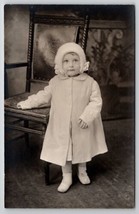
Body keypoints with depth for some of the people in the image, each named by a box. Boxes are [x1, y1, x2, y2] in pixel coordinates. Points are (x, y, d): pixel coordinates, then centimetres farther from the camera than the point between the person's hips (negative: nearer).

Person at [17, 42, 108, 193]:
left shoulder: (90, 82, -12)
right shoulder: (55, 81, -4)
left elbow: (96, 101, -11)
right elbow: (44, 96, 10)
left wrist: (86, 116, -25)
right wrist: (27, 103, 12)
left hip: (82, 127, -1)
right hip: (62, 127, 1)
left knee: (83, 149, 18)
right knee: (63, 151, 9)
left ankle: (82, 172, 44)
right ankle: (67, 177, 29)